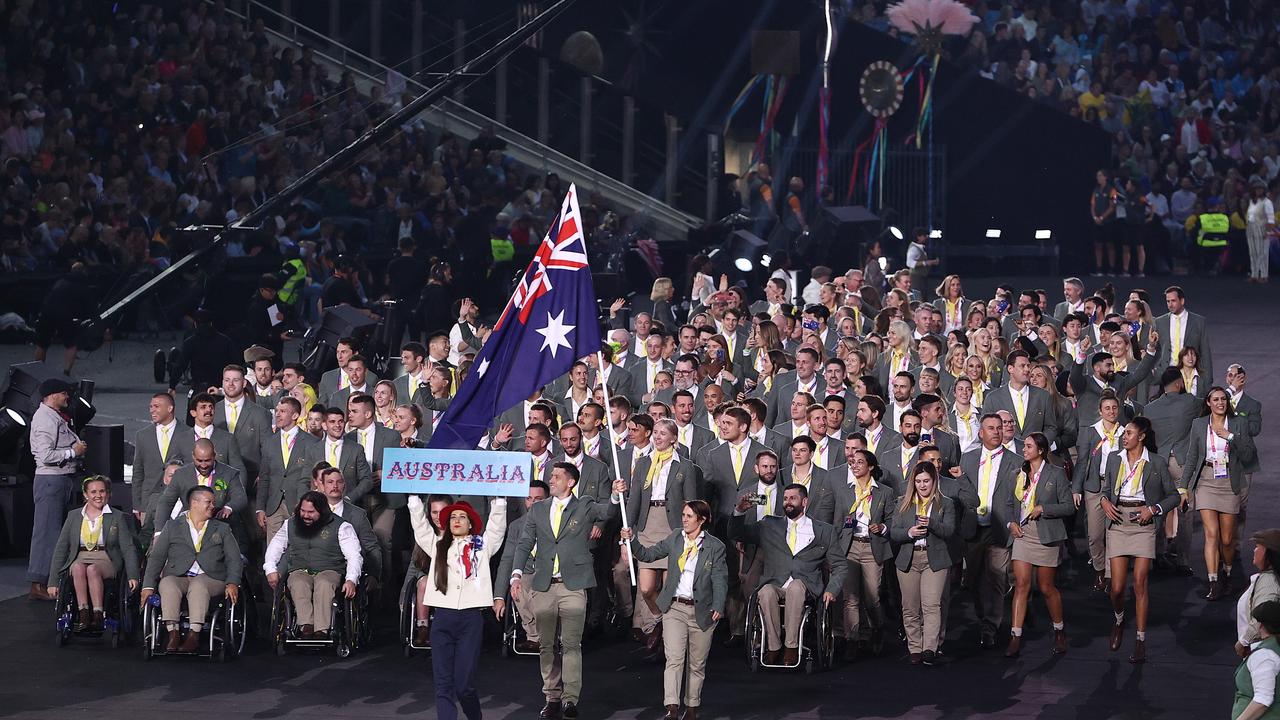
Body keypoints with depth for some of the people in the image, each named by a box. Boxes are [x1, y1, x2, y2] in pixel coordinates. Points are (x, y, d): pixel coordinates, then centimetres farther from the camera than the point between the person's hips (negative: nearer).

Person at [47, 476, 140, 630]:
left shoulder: (117, 518, 12)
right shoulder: (74, 516, 16)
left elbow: (128, 548, 5)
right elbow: (61, 548, 13)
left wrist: (133, 576, -11)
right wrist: (53, 581, 5)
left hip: (106, 561, -1)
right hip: (80, 558, 2)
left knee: (92, 569, -36)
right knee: (78, 568, -35)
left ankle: (97, 615, -44)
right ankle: (83, 614, -42)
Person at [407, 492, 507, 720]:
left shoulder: (482, 546, 14)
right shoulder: (438, 546, 19)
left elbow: (497, 522, 5)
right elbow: (419, 522, 14)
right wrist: (414, 496, 8)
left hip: (471, 618, -2)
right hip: (443, 618, 2)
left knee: (464, 684, -4)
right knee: (443, 684, -6)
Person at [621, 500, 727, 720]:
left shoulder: (715, 547, -4)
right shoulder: (674, 539, 5)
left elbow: (720, 580, -8)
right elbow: (648, 555, 11)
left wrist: (718, 607, -22)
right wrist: (631, 540, -6)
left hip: (701, 611, -1)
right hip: (675, 608, 1)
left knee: (697, 663, 10)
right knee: (674, 658, -11)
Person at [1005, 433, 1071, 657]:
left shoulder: (1056, 474, -5)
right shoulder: (1020, 475, 9)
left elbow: (1069, 506, -6)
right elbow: (1012, 504, 20)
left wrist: (1043, 509, -15)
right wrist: (1011, 523, 3)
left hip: (1046, 537, -4)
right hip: (1022, 535, 4)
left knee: (1046, 587, 5)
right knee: (1021, 585, -5)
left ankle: (1059, 631, 26)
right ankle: (1015, 637, -7)